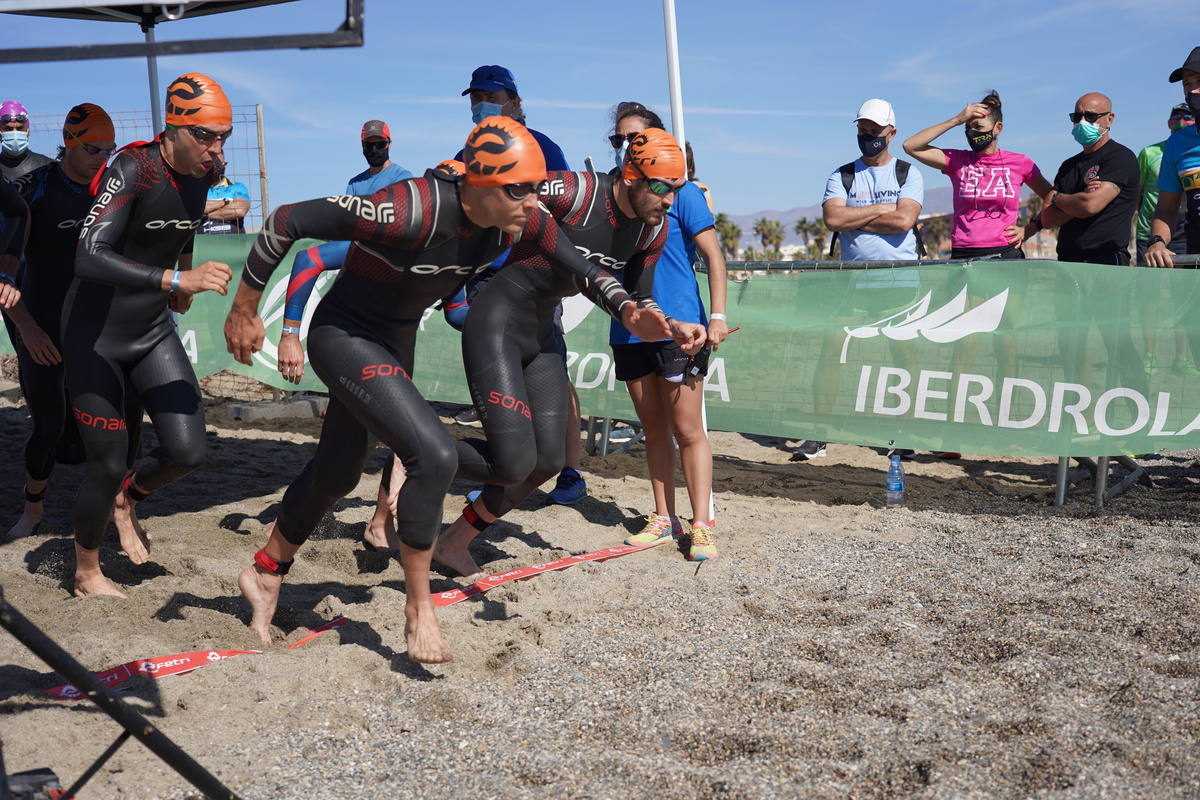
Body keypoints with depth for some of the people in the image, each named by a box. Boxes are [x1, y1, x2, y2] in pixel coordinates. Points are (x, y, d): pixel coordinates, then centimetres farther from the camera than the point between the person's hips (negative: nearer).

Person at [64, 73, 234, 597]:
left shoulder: (200, 174, -3)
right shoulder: (133, 169, -25)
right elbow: (89, 259, -37)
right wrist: (177, 280, -44)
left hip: (154, 331, 6)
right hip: (96, 336, -6)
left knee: (188, 452, -1)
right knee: (109, 465, 0)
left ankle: (126, 501, 33)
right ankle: (86, 574, 26)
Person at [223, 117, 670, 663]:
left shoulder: (520, 221, -15)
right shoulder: (412, 211, -35)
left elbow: (579, 266, 0)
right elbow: (286, 221, -28)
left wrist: (627, 308, -20)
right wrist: (244, 310, -18)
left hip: (397, 342, 8)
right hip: (343, 336, -8)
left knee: (337, 473, 20)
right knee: (433, 455, -22)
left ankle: (264, 575, 44)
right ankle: (419, 610, -3)